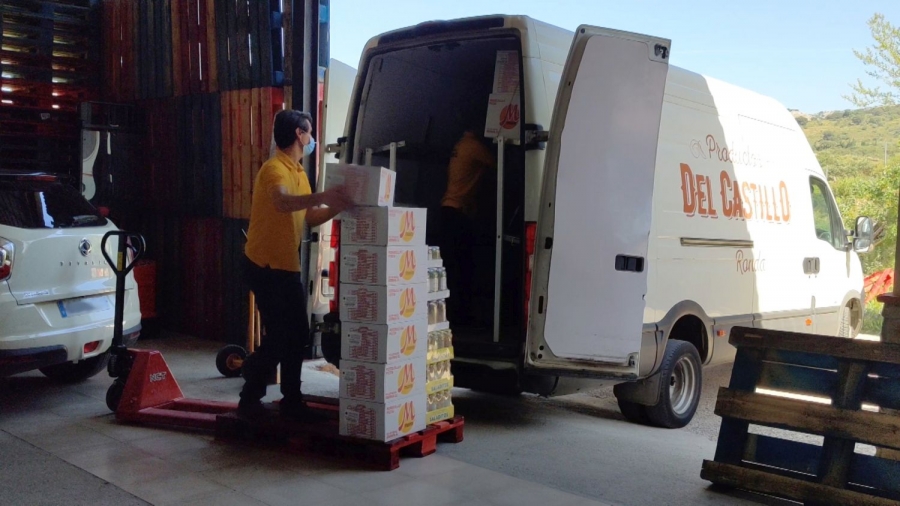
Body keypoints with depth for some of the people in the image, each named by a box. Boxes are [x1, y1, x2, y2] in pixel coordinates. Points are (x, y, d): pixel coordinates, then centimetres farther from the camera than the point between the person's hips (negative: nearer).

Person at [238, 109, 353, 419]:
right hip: (266, 266, -9)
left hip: (288, 266, 9)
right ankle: (250, 400, 6)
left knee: (297, 334, 10)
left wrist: (338, 206, 2)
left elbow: (311, 218, 16)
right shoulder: (274, 169, -15)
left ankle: (292, 401, 20)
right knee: (279, 336, -7)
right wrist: (320, 197, -49)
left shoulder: (298, 173, 15)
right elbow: (282, 203, -37)